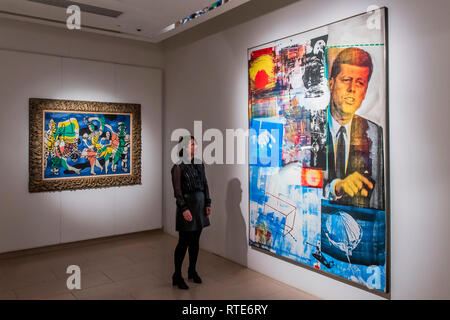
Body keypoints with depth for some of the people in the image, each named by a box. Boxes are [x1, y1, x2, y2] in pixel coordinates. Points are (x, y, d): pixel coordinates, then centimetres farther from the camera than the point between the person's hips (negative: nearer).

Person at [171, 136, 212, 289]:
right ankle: (177, 276, 15)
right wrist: (184, 209, -17)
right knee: (184, 242, 0)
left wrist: (207, 203, 8)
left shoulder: (199, 164, 9)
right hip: (187, 204, -6)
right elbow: (177, 190, -13)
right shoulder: (178, 167, -10)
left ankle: (192, 271, 30)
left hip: (200, 204, 6)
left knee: (195, 241, 15)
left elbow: (205, 185, 12)